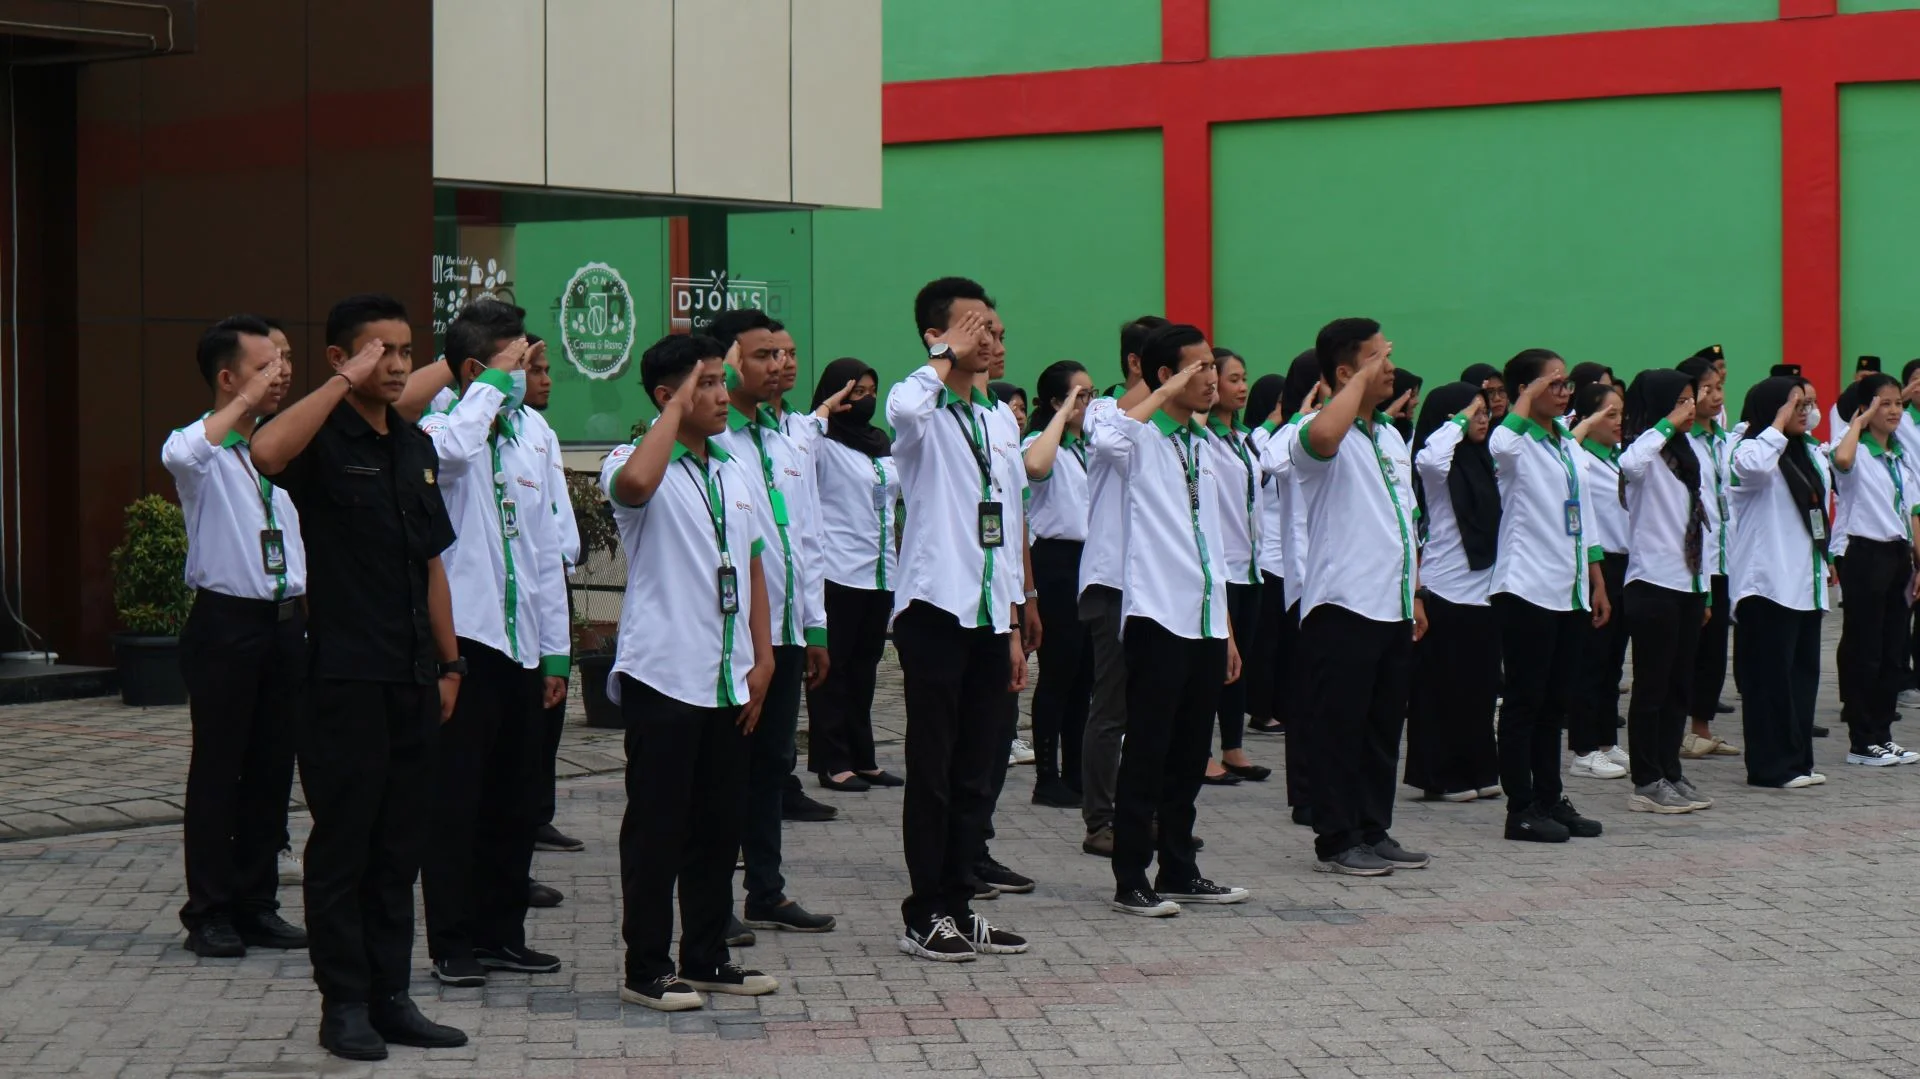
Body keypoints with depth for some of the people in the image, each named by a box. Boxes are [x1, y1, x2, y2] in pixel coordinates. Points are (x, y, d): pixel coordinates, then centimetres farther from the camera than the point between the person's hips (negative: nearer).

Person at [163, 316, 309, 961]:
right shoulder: (206, 450, -7)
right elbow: (179, 455, -33)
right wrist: (248, 400, -29)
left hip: (286, 623, 6)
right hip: (226, 622, -6)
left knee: (273, 769, 10)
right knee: (218, 769, -1)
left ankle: (257, 903, 19)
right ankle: (209, 913, 5)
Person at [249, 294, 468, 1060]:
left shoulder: (417, 446, 14)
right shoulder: (325, 441, -8)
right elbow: (267, 452, -34)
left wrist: (447, 663, 15)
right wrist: (346, 383, -26)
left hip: (411, 676, 7)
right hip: (345, 675, -7)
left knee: (400, 846, 11)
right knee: (343, 844, 1)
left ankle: (391, 996, 19)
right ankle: (344, 1004, 8)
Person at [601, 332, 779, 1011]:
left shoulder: (741, 470, 13)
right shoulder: (643, 464, -8)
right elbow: (634, 483, -35)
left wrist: (762, 660, 9)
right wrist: (678, 407, -22)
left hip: (730, 677, 7)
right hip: (663, 674, -7)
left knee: (721, 824, 12)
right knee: (657, 826, -1)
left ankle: (706, 958, 22)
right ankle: (646, 968, 7)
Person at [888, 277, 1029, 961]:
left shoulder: (997, 418, 17)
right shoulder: (919, 407, -6)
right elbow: (904, 409, -35)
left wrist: (1014, 628, 18)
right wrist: (948, 357, -17)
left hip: (988, 615, 7)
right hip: (935, 608, -7)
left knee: (976, 770, 10)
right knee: (933, 768, -2)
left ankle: (958, 906, 17)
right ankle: (926, 916, 4)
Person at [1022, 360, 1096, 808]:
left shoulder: (1093, 446, 16)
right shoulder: (1043, 443, -8)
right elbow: (1034, 466, -33)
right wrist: (1065, 415, -23)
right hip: (1058, 559, -8)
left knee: (1086, 672, 9)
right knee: (1058, 672, -4)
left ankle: (1076, 772, 16)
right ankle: (1047, 779, 1)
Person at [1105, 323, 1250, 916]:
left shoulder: (1201, 445, 19)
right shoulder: (1142, 440, -5)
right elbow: (1107, 438, -32)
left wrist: (1227, 630, 20)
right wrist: (1166, 395, -20)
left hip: (1205, 621, 8)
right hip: (1158, 616, -7)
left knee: (1190, 754, 11)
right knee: (1147, 752, -5)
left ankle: (1179, 870, 19)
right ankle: (1131, 880, -1)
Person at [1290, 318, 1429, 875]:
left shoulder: (1391, 437, 18)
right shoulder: (1328, 434, -9)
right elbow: (1323, 436, -37)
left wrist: (1415, 594, 19)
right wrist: (1364, 378, -23)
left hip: (1392, 605, 8)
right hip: (1342, 604, -8)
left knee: (1384, 727, 12)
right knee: (1339, 726, -2)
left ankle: (1374, 832, 20)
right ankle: (1337, 840, 3)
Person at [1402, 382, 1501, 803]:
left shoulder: (1483, 459, 13)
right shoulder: (1436, 464, -10)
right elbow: (1430, 457, -33)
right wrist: (1458, 422, -18)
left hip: (1484, 587, 7)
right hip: (1446, 589, -7)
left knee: (1481, 684, 11)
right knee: (1443, 687, 0)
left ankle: (1478, 771, 18)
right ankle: (1440, 777, 6)